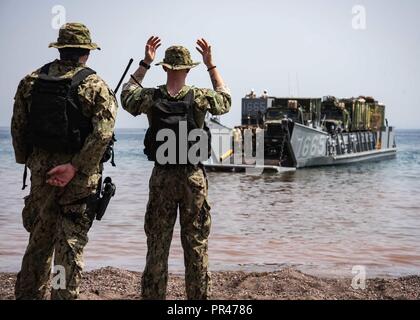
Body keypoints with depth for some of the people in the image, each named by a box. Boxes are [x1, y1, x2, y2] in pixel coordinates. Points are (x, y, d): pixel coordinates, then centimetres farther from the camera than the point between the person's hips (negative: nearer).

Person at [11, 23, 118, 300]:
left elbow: (18, 126, 6)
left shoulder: (31, 81, 3)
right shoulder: (95, 86, -8)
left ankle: (29, 294, 26)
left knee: (40, 238, 17)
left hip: (40, 167, 4)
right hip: (79, 174, -4)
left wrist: (27, 161, 15)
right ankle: (65, 295, 8)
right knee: (71, 243, 5)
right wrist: (74, 167, -17)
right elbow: (103, 132, -18)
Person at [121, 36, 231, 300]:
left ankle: (153, 295, 13)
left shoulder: (151, 98, -5)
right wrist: (211, 64, 15)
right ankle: (199, 296, 12)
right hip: (194, 178, -1)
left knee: (157, 246, 8)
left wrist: (145, 63, 16)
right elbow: (226, 99, 15)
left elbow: (127, 94, 18)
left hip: (162, 177, 1)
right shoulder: (200, 98, -7)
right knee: (197, 246, 7)